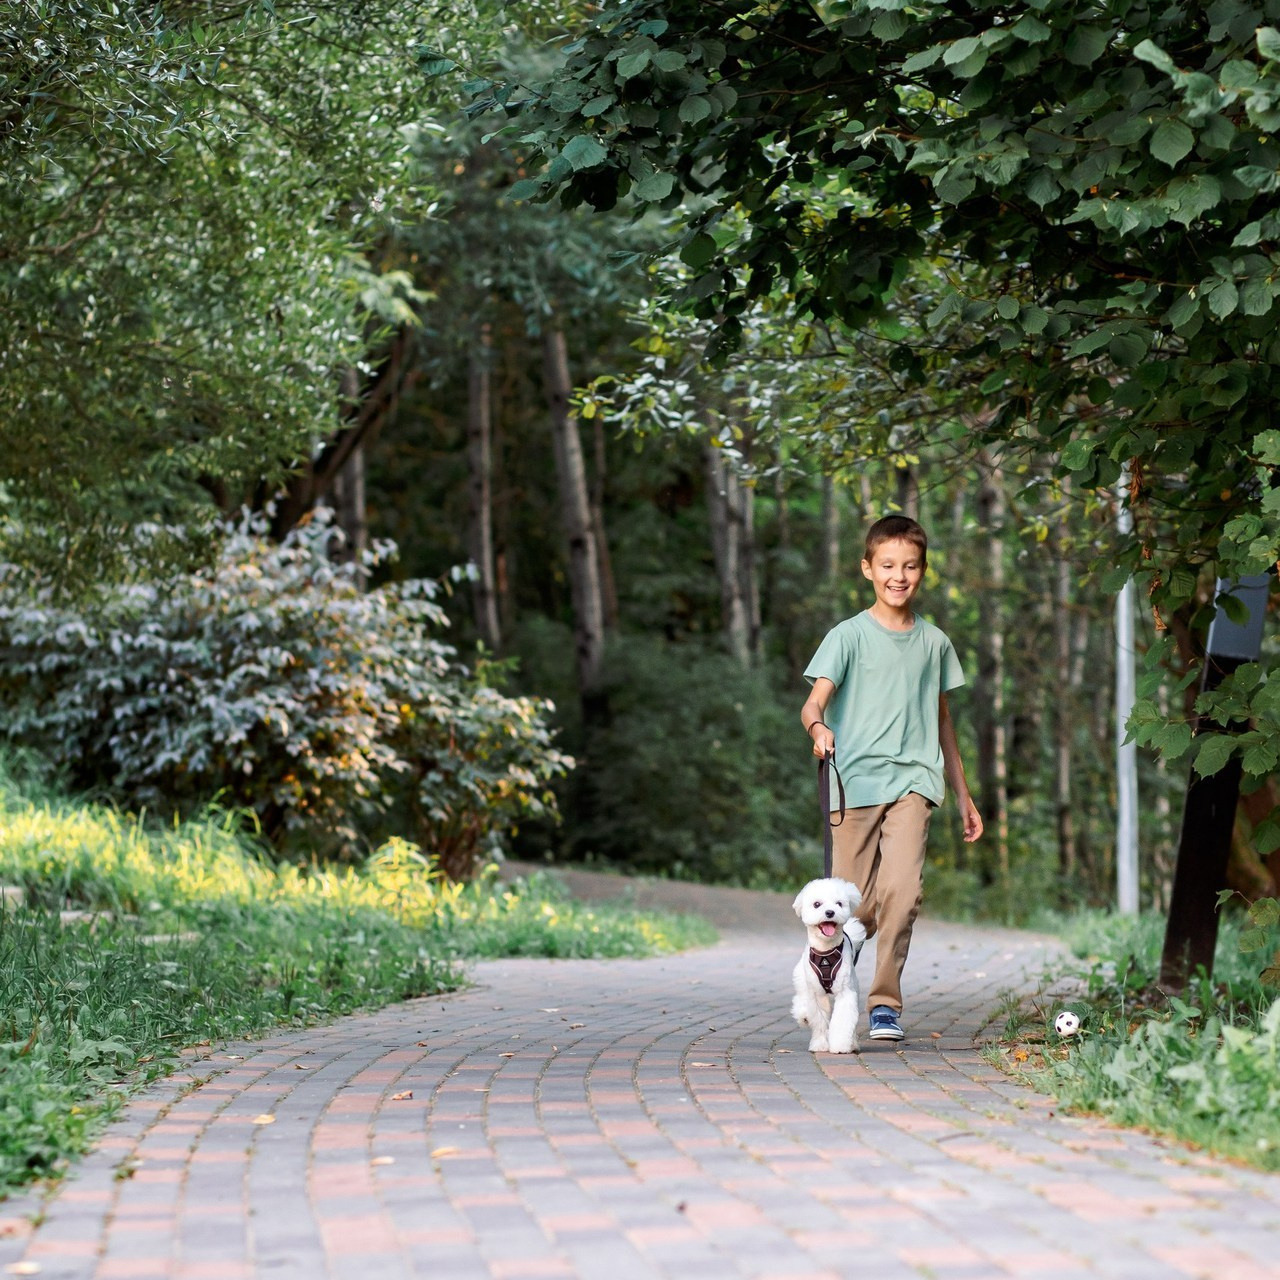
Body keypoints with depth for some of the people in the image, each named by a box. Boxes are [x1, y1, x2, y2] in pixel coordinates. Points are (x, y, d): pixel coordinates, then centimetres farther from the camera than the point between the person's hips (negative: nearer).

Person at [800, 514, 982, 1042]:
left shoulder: (934, 642, 14)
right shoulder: (849, 635, 3)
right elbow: (814, 702, -8)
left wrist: (964, 796, 26)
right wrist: (818, 727, -33)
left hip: (913, 780, 2)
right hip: (855, 781, -2)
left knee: (901, 890, -19)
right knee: (853, 908, -1)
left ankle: (885, 1003, -11)